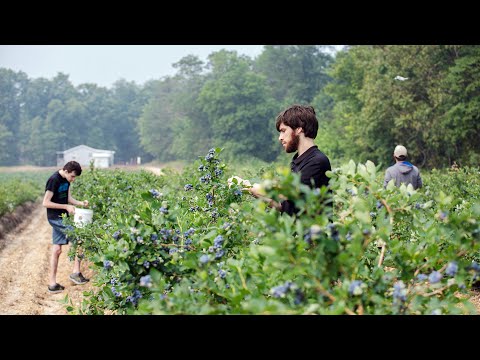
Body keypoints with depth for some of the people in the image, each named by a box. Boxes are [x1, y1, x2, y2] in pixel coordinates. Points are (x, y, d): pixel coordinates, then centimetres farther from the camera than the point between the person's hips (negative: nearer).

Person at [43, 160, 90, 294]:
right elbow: (46, 203, -19)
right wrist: (66, 207, -19)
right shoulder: (54, 180, -19)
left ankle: (52, 283, 13)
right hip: (56, 218, -8)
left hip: (62, 217, 8)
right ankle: (76, 273, 0)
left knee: (56, 250, 9)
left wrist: (80, 203, -4)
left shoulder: (66, 180, 8)